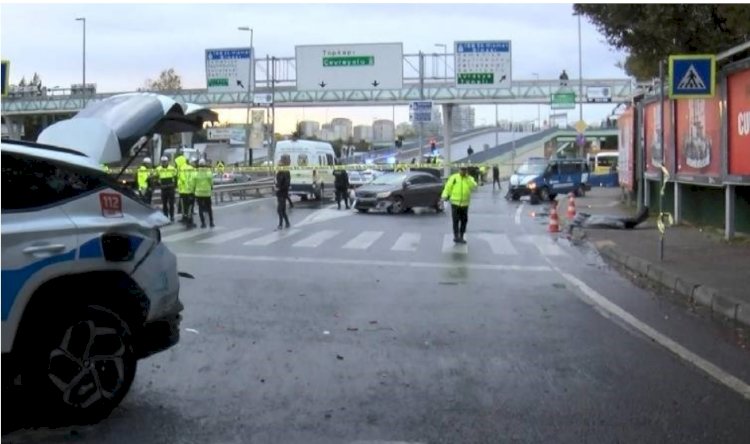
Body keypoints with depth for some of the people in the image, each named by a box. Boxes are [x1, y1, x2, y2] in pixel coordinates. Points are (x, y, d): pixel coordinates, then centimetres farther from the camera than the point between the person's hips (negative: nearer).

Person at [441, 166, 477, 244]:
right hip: (455, 203, -3)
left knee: (464, 221, 7)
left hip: (465, 204, 3)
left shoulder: (470, 179, 5)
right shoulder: (454, 177, -1)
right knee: (456, 220, -6)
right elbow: (447, 187, -2)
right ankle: (456, 236, 1)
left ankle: (461, 237, 18)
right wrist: (445, 196, -14)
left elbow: (474, 187, -14)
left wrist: (467, 178, -18)